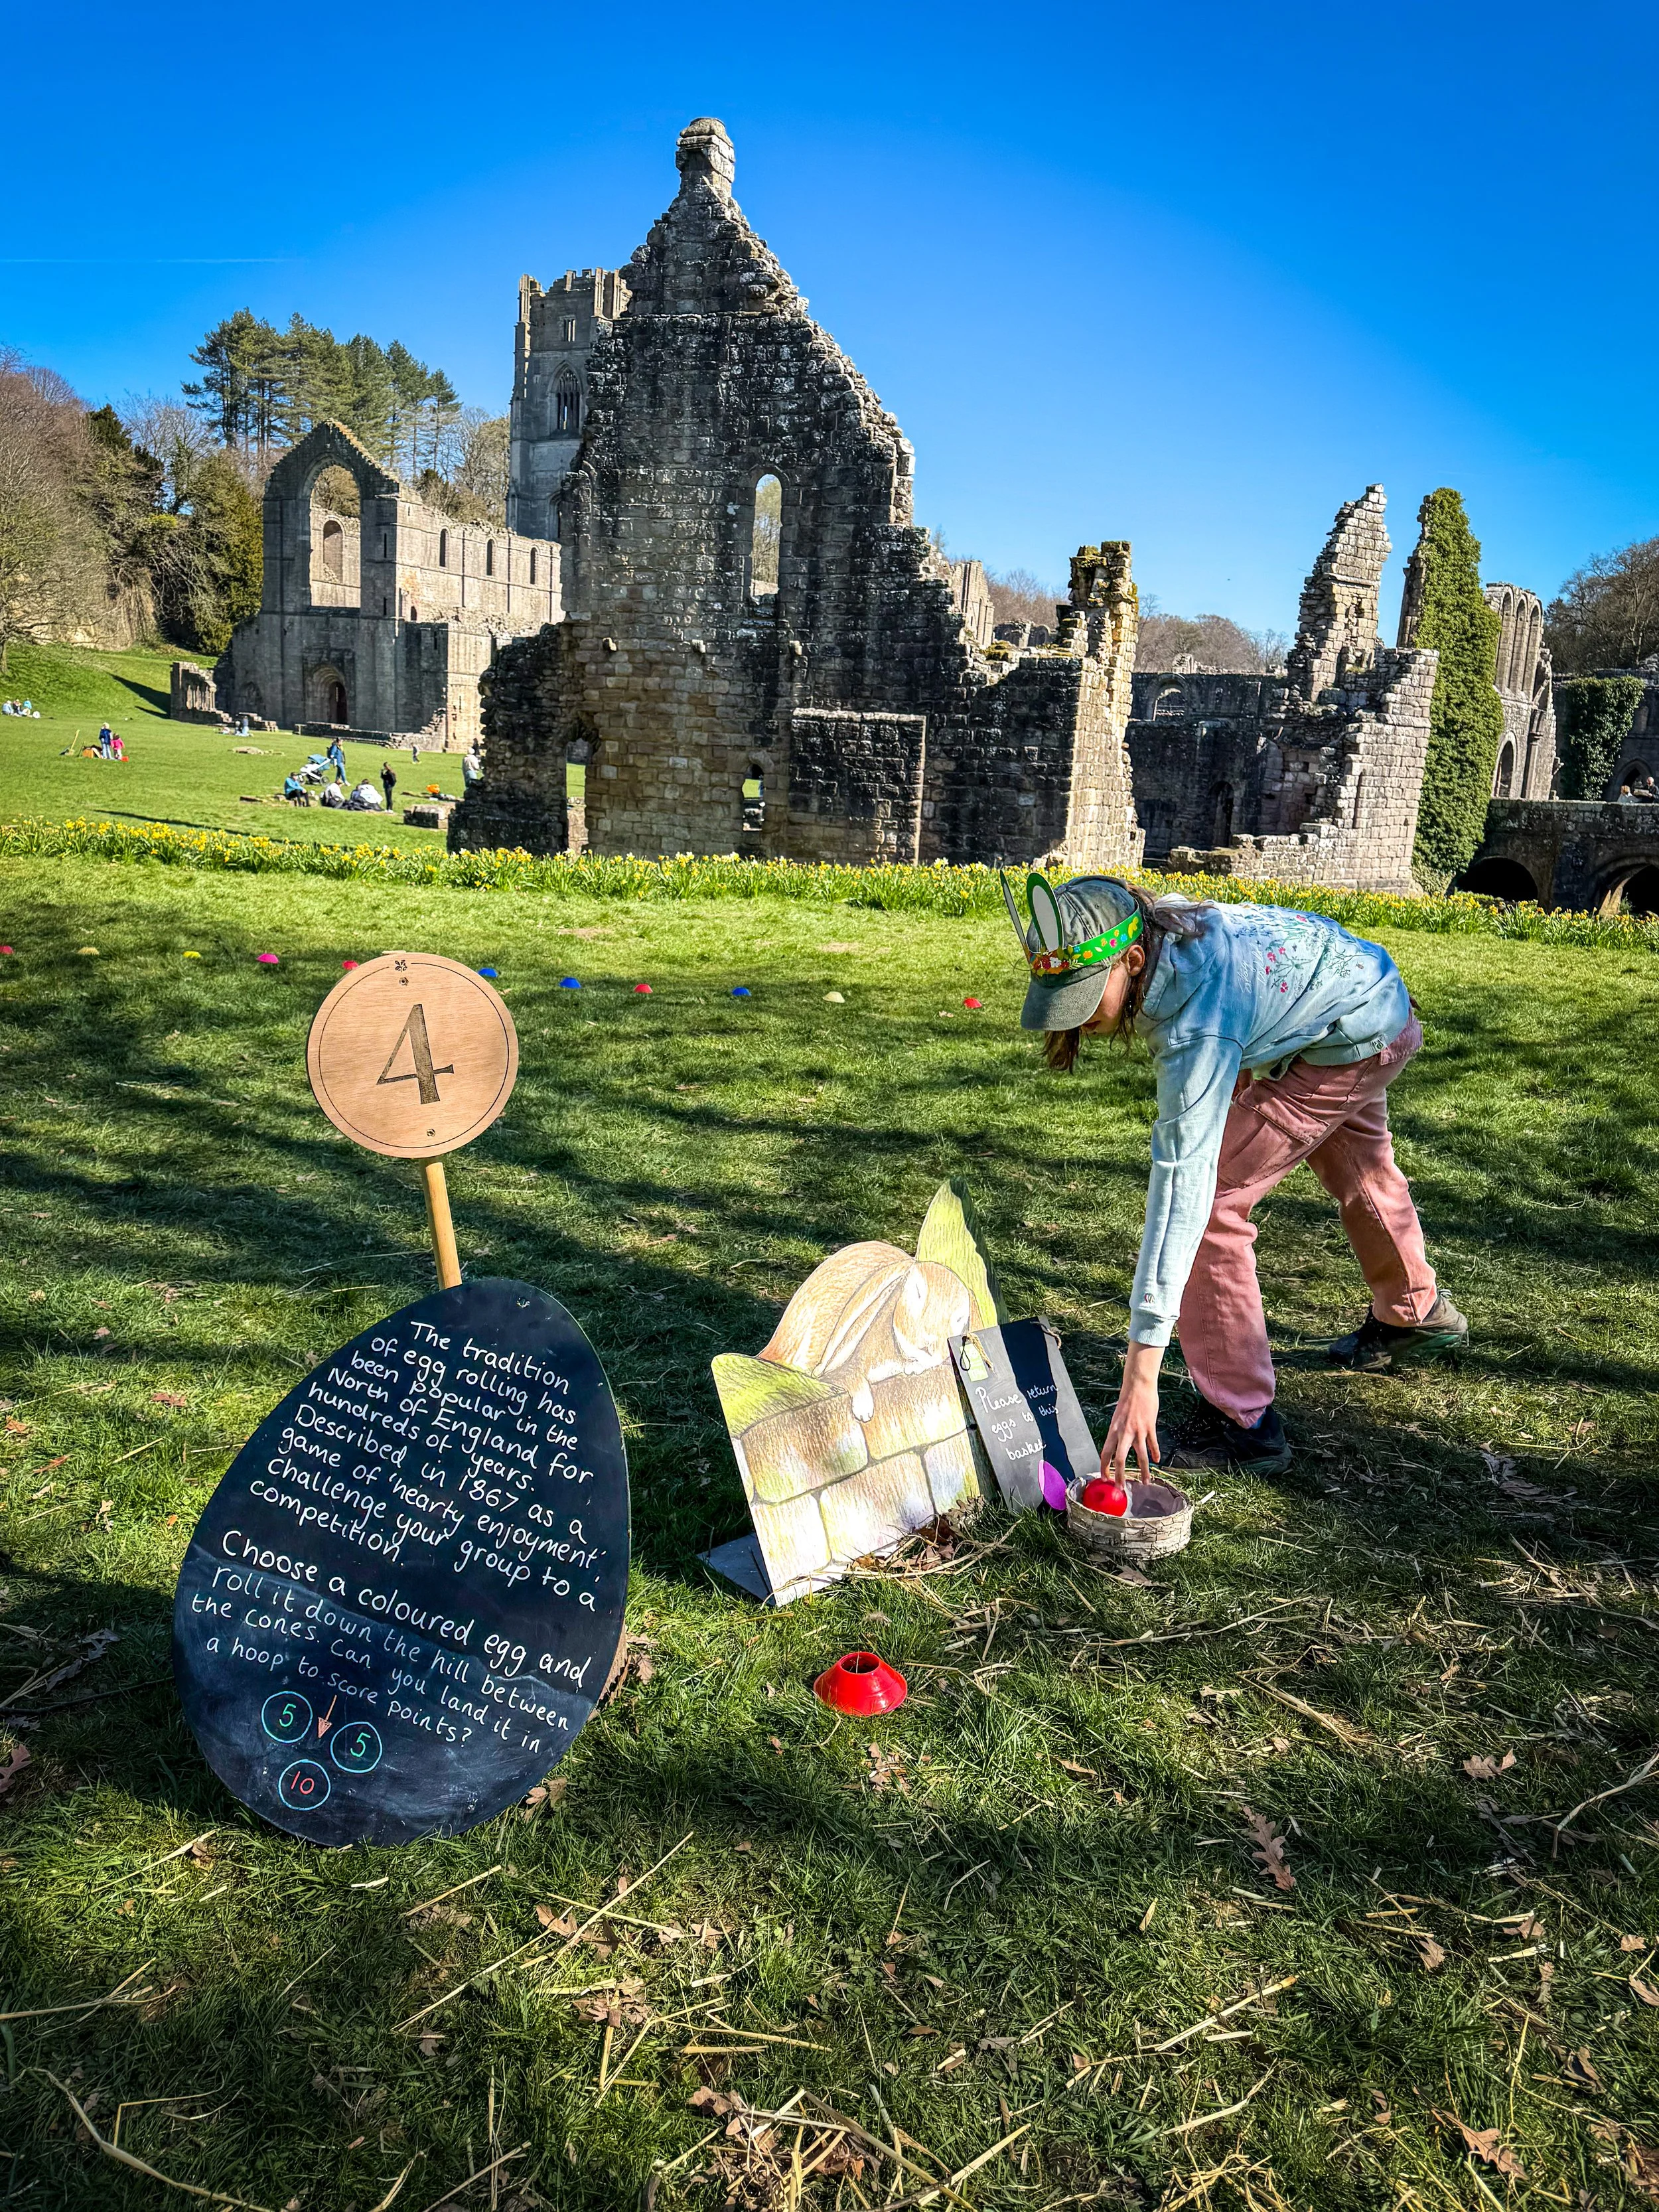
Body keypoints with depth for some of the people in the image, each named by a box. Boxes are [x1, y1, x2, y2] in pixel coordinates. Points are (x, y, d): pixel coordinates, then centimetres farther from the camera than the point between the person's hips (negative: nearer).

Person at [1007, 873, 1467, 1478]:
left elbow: (1181, 1187, -47)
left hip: (1350, 1048, -9)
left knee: (1208, 1205, -17)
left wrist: (1142, 1372, -48)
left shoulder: (1197, 1027, -43)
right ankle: (1415, 1313, 62)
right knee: (1355, 1169, 33)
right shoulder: (1152, 929, -21)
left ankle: (1241, 1423, -7)